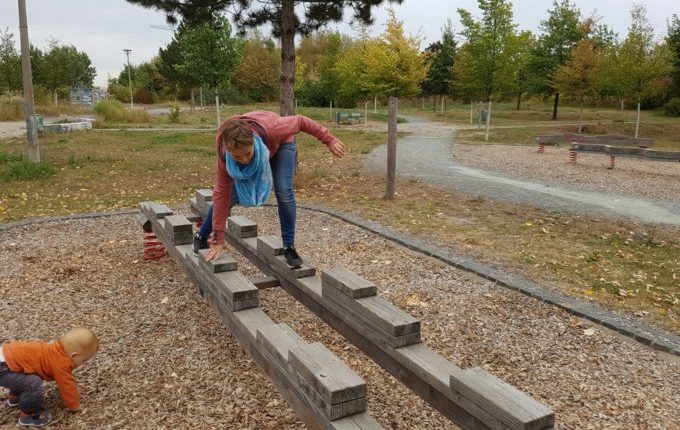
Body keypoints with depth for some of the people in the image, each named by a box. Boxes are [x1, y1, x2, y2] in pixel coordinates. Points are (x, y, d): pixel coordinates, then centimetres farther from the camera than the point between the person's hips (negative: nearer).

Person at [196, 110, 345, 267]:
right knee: (230, 195, -7)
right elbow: (222, 194, -31)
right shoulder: (224, 154, -37)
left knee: (284, 191, -20)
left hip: (281, 143, -1)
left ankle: (289, 247, -7)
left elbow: (300, 121, -27)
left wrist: (329, 140, -19)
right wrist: (218, 239, -28)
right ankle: (201, 237, 16)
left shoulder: (271, 129, -45)